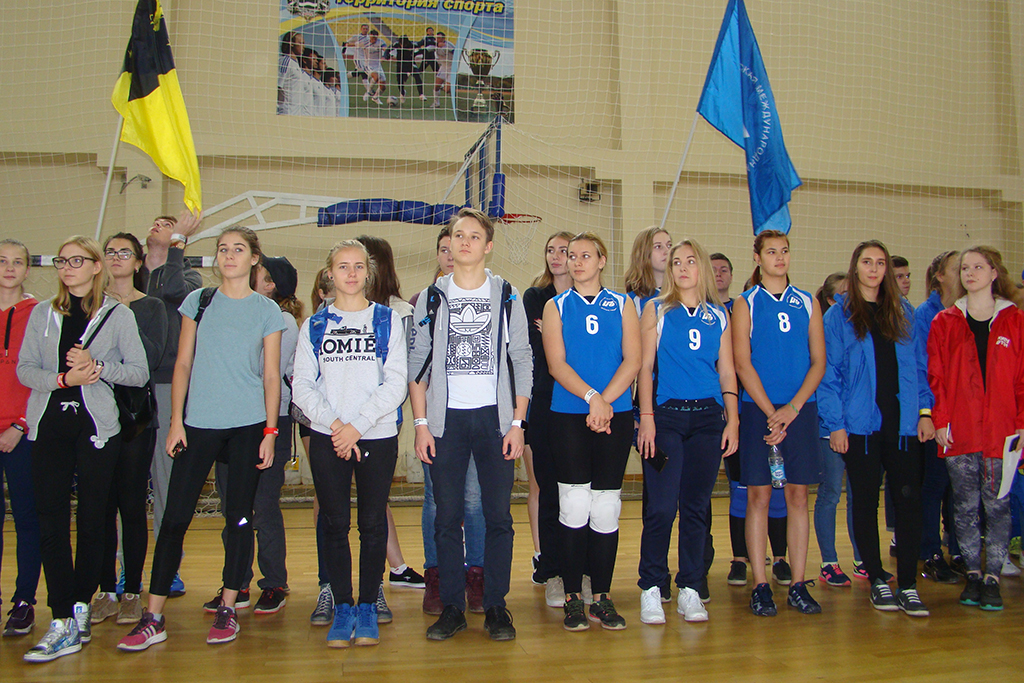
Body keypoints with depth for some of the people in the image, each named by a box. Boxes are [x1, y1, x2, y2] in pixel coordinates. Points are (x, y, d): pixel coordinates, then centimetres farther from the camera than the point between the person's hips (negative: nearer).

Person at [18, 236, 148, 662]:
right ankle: (64, 623, -2)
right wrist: (63, 377, -11)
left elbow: (139, 372, 0)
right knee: (51, 521, -4)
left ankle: (81, 606, 19)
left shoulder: (118, 315, 5)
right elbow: (24, 369, 6)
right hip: (50, 427, 2)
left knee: (91, 520, 3)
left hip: (97, 427, -2)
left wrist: (97, 366, -14)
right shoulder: (42, 314, 12)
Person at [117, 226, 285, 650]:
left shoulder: (267, 310, 5)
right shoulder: (199, 301, 9)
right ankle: (153, 617, 5)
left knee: (239, 516, 4)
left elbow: (271, 376, 3)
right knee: (175, 516, -2)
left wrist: (270, 431, -3)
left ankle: (227, 610, 15)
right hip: (199, 423, 1)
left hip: (248, 425, -1)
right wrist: (176, 421, 1)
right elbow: (183, 364, 8)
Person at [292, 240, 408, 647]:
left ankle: (368, 606, 15)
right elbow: (302, 387, 4)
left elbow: (395, 384, -3)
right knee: (335, 524, 3)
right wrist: (333, 423, -12)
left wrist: (357, 425, -12)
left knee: (372, 522, 3)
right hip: (327, 438, 1)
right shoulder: (315, 325, 11)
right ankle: (342, 608, 14)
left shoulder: (388, 321, 6)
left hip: (377, 436, -1)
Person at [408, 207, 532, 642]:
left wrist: (517, 422, -3)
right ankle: (452, 607, 14)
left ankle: (496, 606, 13)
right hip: (445, 418, 1)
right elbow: (417, 363, 7)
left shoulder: (508, 297, 7)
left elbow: (522, 363, 5)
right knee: (447, 516, 3)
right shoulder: (431, 298, 9)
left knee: (497, 515, 2)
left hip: (495, 416, 0)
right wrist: (420, 422, -2)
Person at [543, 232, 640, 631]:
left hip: (616, 414, 1)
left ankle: (602, 597, 11)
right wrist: (591, 398, -15)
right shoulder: (556, 307, 10)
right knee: (575, 506, -4)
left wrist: (605, 401, -12)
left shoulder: (622, 306, 12)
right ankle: (573, 598, 7)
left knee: (606, 507, 2)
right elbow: (557, 364, -2)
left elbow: (632, 361, 1)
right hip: (569, 415, -1)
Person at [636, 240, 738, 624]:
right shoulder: (657, 310, 6)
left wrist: (732, 419, 4)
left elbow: (726, 371, 13)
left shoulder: (718, 315, 13)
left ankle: (690, 590, 15)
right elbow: (645, 366, 1)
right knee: (661, 507, -7)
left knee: (697, 506, 5)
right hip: (666, 415, -3)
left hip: (708, 416, 3)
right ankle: (651, 590, 5)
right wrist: (646, 416, -8)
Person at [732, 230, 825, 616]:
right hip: (758, 409, -2)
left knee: (798, 496, 5)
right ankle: (760, 587, 6)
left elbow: (818, 360, 6)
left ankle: (798, 585, 12)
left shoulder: (807, 303, 11)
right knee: (759, 495, -1)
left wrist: (793, 407, -7)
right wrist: (770, 412, -11)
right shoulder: (745, 304, 4)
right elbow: (742, 363, -4)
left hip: (800, 409, 3)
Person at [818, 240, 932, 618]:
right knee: (866, 502, 6)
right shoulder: (838, 315, 1)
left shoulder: (903, 311, 12)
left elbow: (919, 364, 12)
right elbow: (828, 372, -3)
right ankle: (877, 580, 18)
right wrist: (835, 423, -9)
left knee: (909, 499, -1)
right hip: (860, 424, -2)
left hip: (903, 422, 3)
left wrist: (925, 410, 2)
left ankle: (908, 585, 7)